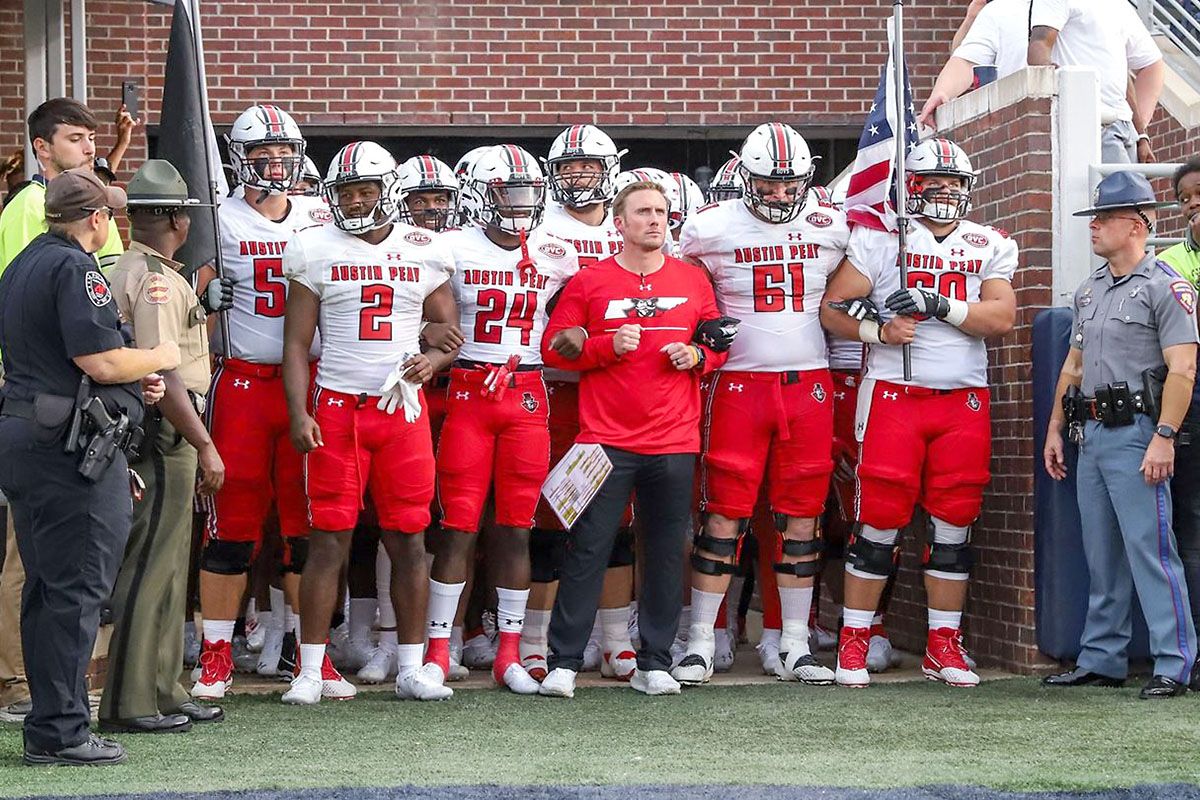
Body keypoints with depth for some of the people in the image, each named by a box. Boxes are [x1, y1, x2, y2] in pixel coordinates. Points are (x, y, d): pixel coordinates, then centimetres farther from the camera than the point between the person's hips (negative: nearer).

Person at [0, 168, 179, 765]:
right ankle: (60, 733, -4)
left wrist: (132, 384, 22)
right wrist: (159, 358, 0)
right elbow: (100, 361, -19)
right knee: (76, 589, -5)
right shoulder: (75, 270, -13)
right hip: (70, 447, -10)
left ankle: (49, 725, 19)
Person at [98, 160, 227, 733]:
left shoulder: (125, 270, 15)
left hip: (157, 437, 10)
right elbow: (163, 376, -21)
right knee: (148, 569, -7)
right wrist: (205, 445, -18)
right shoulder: (156, 280, -15)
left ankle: (162, 692, 21)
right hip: (162, 435, -10)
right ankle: (128, 703, -4)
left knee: (167, 569, 15)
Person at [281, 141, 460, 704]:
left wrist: (434, 358, -8)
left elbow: (450, 331, 15)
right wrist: (298, 415, -8)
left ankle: (411, 668, 10)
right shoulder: (315, 251, 3)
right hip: (336, 408, -2)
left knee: (408, 539, 3)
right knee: (329, 540, -4)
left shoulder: (425, 252, 7)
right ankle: (311, 670, 1)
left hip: (404, 408, 2)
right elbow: (297, 342, 3)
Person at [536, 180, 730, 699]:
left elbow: (718, 342, 19)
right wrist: (607, 346, -12)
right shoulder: (590, 282, 3)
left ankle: (654, 663, 14)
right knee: (588, 549, -3)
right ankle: (563, 662, 2)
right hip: (606, 438, -3)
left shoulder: (693, 282, 11)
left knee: (666, 553, 5)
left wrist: (697, 355, -2)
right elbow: (554, 347, 2)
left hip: (674, 441, 3)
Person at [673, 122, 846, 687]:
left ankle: (796, 646, 13)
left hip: (809, 385, 3)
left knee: (801, 517, 6)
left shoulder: (831, 227, 6)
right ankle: (700, 645, 3)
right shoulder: (712, 228, -2)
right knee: (724, 514, -4)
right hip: (740, 385, -2)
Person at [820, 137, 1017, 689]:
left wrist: (940, 305, -14)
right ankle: (853, 644, 3)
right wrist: (878, 329, -15)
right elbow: (832, 309, 1)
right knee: (879, 520, -5)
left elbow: (1002, 316, -3)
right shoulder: (880, 237, 2)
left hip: (964, 400, 3)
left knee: (954, 523, 5)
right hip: (894, 395, -3)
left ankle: (943, 647, 13)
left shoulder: (990, 247, 10)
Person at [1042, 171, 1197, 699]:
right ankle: (1101, 660, 18)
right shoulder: (1088, 292, 18)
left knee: (1150, 551, -10)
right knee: (1100, 556, 11)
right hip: (1090, 434, 8)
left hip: (1135, 434, -8)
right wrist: (1055, 429, 18)